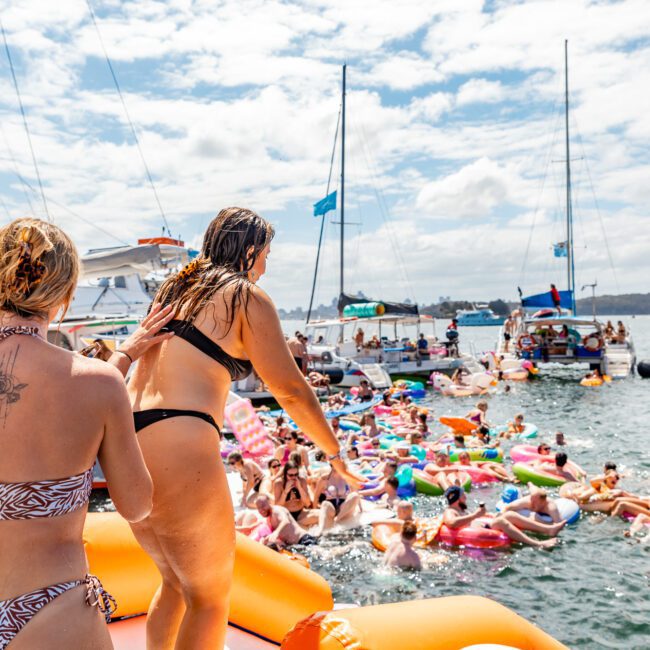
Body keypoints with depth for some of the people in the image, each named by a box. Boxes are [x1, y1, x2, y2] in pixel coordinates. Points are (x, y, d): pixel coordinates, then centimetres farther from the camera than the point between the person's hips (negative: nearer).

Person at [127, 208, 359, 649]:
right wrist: (336, 453, 8)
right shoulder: (247, 297, -2)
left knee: (176, 584, 26)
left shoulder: (175, 290, 18)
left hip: (126, 446, 8)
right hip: (177, 451, -8)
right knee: (211, 597, 12)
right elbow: (291, 390, -3)